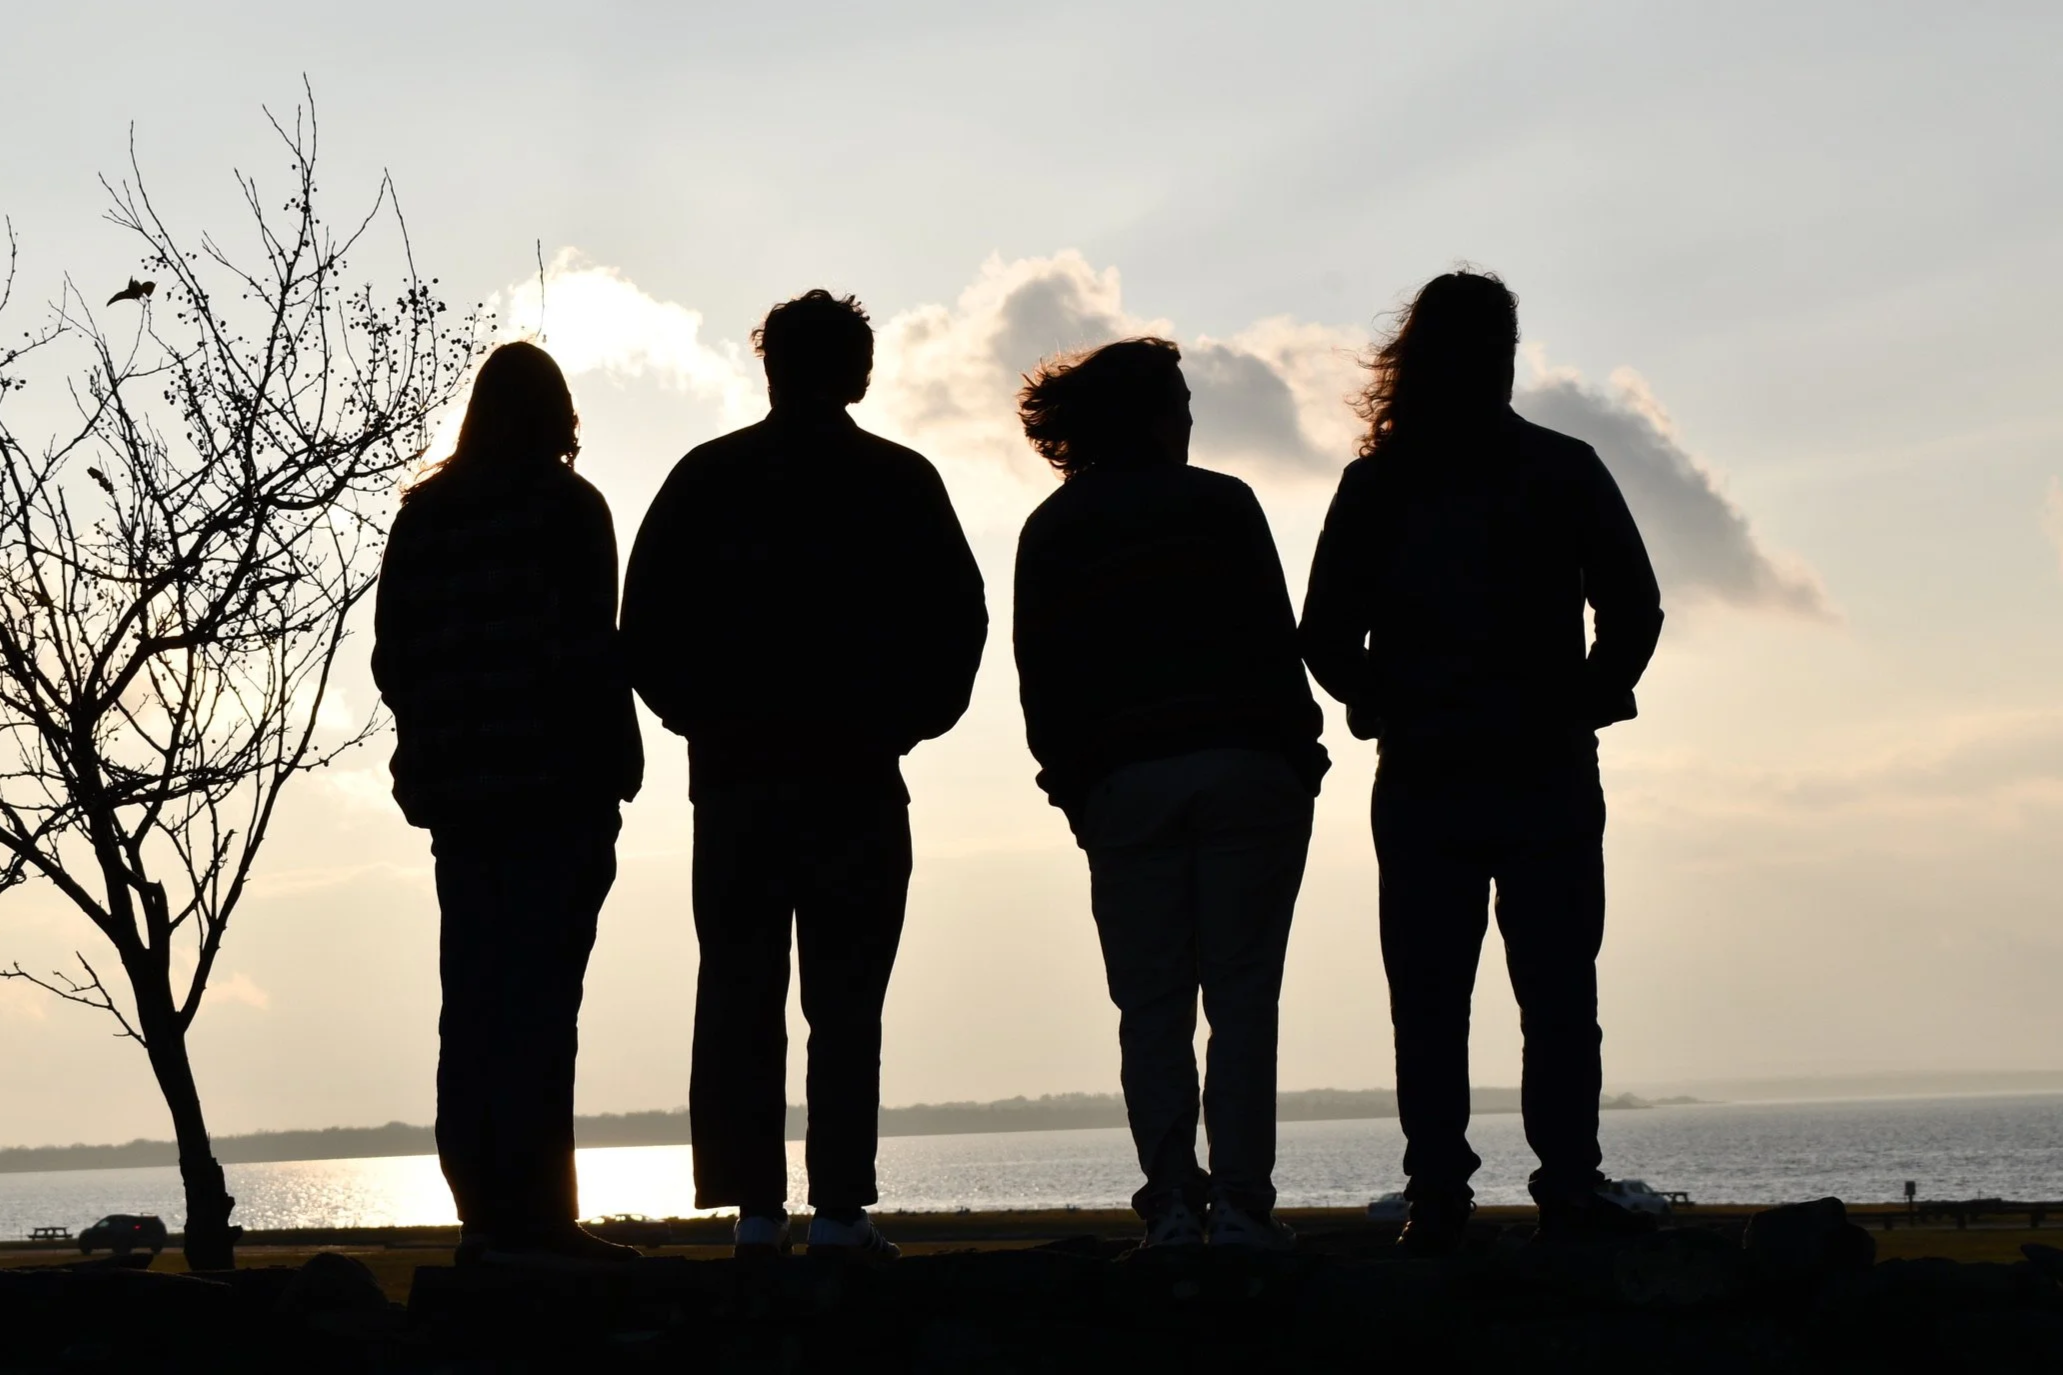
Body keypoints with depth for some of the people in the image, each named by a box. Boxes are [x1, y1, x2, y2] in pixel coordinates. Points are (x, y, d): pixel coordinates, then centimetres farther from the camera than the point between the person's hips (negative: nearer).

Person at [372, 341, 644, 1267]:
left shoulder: (422, 516, 12)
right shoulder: (565, 506, -4)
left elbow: (392, 657, 11)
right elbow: (589, 648, -9)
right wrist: (619, 760, -4)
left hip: (453, 784, 5)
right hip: (555, 782, -5)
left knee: (472, 1005, 7)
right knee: (538, 999, -7)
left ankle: (486, 1216, 7)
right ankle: (533, 1217, -10)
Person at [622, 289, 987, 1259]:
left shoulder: (706, 478, 6)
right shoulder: (900, 482, 3)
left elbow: (645, 625, 4)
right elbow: (960, 621, 2)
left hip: (734, 776, 1)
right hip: (856, 777, -1)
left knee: (737, 995, 5)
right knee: (846, 999, 0)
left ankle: (753, 1207, 1)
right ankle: (839, 1208, -5)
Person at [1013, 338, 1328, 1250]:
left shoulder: (1048, 532, 14)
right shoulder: (1219, 503, 6)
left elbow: (1040, 681, 9)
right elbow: (1275, 642, 0)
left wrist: (1073, 786, 11)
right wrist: (1299, 757, 3)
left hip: (1121, 788, 2)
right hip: (1246, 772, -2)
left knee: (1152, 1007, 3)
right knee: (1243, 997, -1)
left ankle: (1171, 1203, -4)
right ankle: (1240, 1202, -7)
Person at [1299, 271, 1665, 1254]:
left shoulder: (1374, 483, 2)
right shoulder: (1564, 471, -1)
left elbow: (1324, 638, 1)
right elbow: (1634, 611, -3)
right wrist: (1585, 704, 8)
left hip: (1420, 781, 1)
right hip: (1547, 778, -1)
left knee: (1428, 1006, 5)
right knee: (1559, 998, 3)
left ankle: (1437, 1201, 0)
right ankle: (1568, 1192, -3)